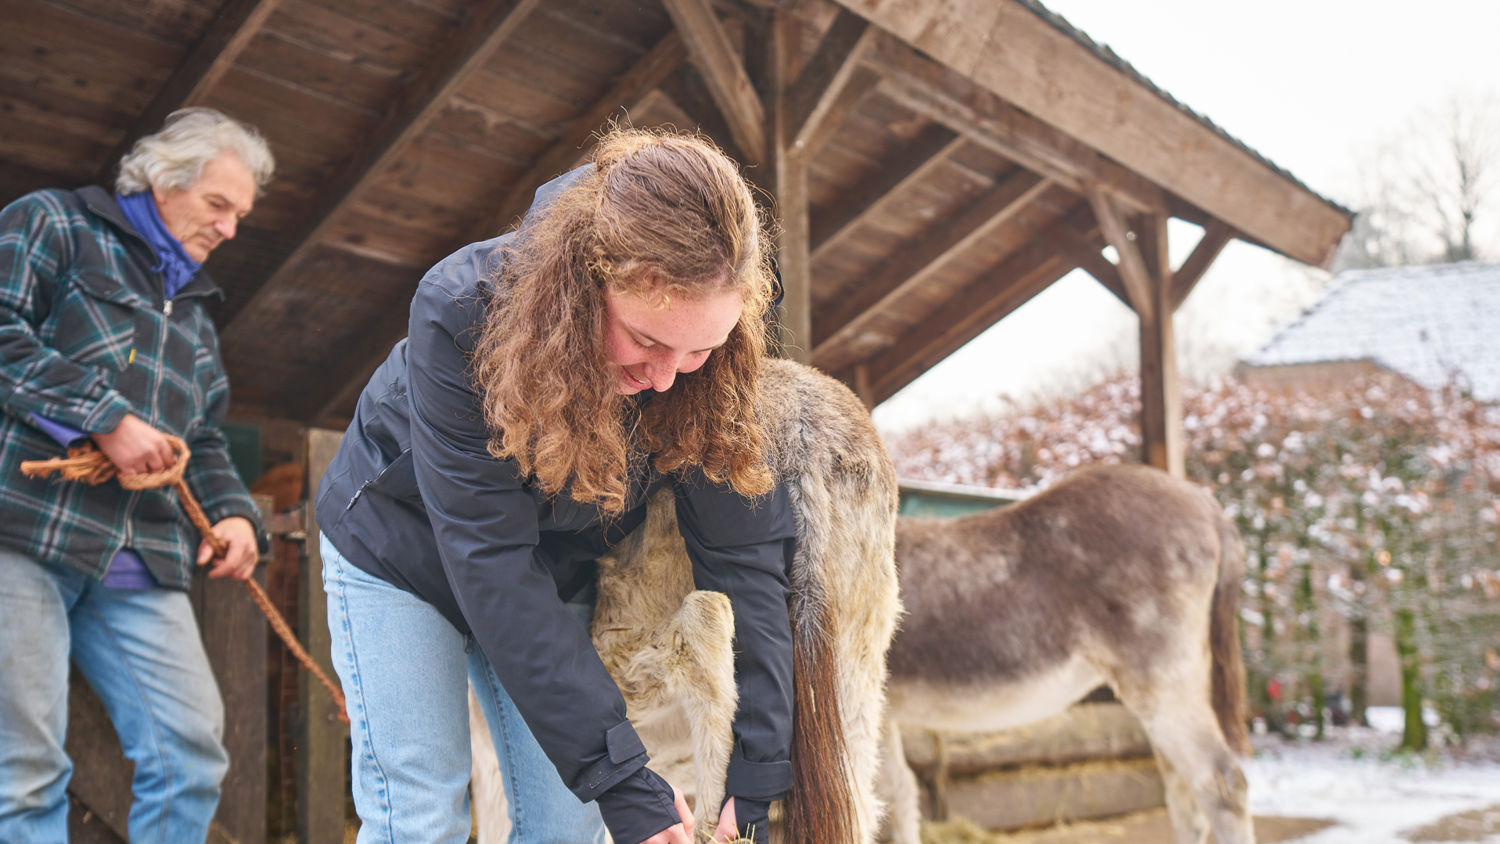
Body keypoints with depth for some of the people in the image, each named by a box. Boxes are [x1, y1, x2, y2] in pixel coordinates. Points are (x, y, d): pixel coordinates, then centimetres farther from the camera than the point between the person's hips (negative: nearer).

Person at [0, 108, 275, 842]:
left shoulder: (192, 310, 29)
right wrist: (105, 419, -14)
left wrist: (231, 511, 9)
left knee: (192, 753, -3)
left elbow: (204, 441, 30)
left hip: (138, 563, 7)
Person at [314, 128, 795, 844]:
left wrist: (757, 779, -28)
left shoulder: (710, 361, -26)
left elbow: (745, 553, -23)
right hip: (400, 546, -3)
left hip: (556, 570, 3)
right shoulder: (464, 311, -36)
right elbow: (491, 561, -37)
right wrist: (619, 778, -38)